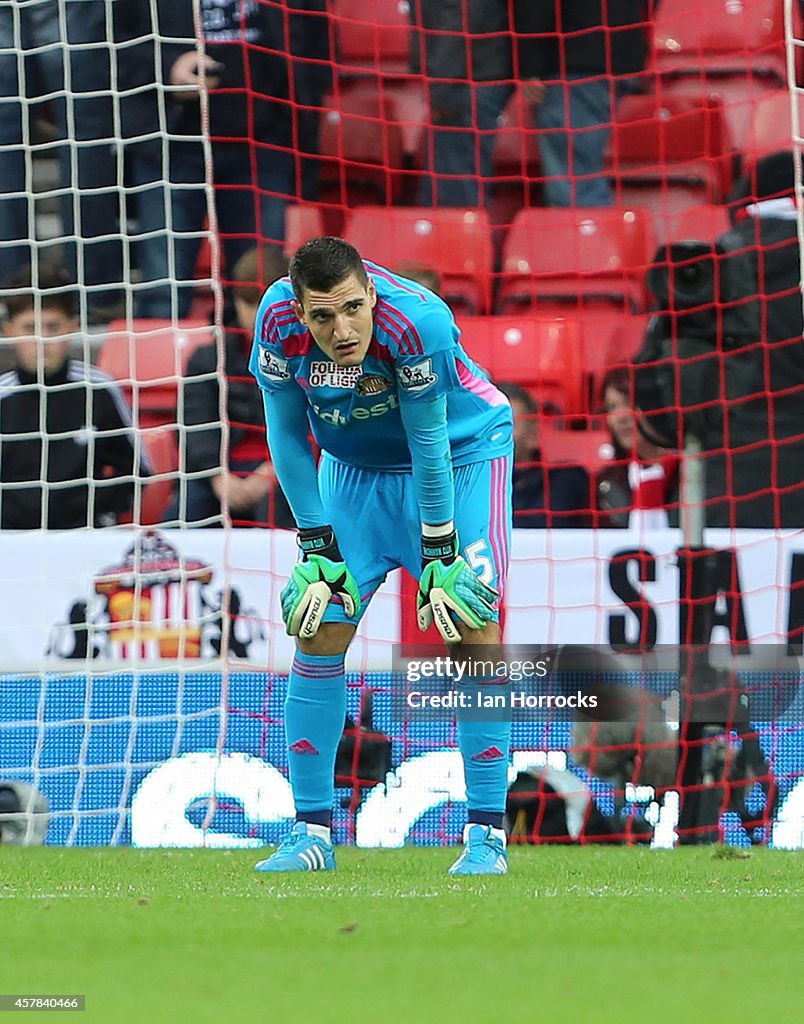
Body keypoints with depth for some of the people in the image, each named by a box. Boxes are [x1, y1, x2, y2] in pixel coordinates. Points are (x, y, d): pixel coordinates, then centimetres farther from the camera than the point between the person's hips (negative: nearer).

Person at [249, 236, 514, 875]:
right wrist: (318, 551, -11)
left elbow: (429, 446, -25)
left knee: (472, 626, -15)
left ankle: (486, 835, -9)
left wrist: (439, 557, -19)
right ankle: (312, 833, 5)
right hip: (356, 465, 4)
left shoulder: (416, 322, -36)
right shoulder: (278, 321, -25)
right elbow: (287, 438, -11)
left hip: (463, 452, -3)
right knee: (321, 629, -5)